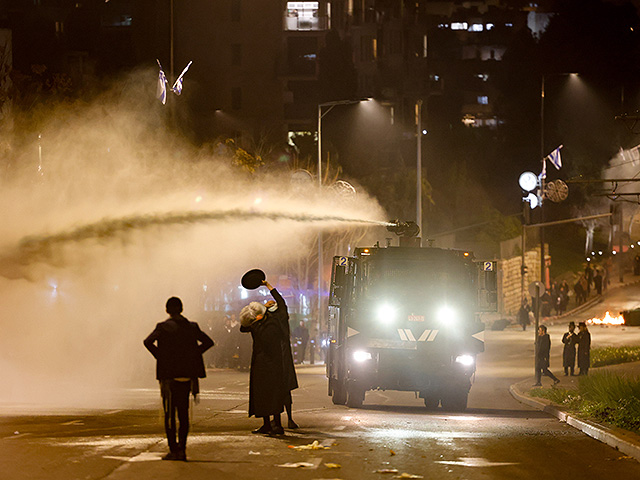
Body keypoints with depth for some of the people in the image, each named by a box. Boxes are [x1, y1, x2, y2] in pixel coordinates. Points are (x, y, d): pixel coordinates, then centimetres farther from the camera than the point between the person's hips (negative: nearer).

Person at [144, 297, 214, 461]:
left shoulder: (163, 327, -6)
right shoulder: (192, 327, 6)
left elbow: (148, 342, -19)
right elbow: (208, 342, 4)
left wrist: (159, 356, -6)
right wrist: (193, 354, 6)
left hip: (169, 375, -4)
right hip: (187, 376, 4)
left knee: (169, 414, 2)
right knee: (183, 412, 11)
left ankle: (173, 450, -3)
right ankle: (182, 449, 7)